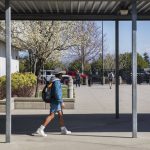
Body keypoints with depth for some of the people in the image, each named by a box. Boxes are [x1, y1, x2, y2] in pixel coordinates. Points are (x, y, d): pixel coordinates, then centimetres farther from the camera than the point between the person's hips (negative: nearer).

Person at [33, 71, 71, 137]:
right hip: (55, 101, -10)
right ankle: (40, 130, -12)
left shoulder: (56, 81, 14)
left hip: (56, 102, 10)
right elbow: (57, 93, -25)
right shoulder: (56, 82, -17)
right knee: (51, 116, -10)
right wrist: (61, 102, -24)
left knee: (60, 115, 13)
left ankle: (63, 130, 19)